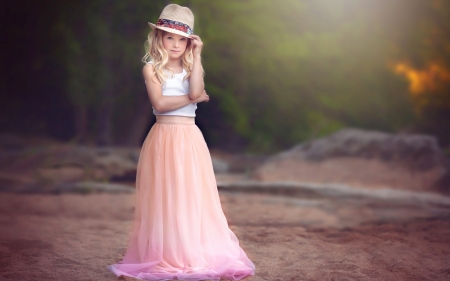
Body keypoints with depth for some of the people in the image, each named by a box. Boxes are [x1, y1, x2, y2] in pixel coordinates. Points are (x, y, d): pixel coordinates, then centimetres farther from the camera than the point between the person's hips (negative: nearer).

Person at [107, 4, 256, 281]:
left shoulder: (191, 68, 9)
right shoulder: (152, 68, 0)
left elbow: (195, 91, -13)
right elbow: (160, 103, -13)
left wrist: (196, 55, -9)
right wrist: (194, 98, -9)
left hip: (190, 139, 2)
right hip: (163, 138, -2)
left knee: (191, 195, 2)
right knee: (164, 196, 0)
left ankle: (194, 253, 10)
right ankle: (163, 255, 9)